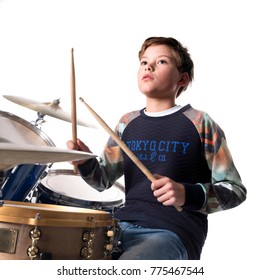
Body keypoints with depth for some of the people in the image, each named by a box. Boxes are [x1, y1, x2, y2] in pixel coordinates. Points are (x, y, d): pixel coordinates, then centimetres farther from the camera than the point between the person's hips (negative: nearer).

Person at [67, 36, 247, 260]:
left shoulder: (200, 123, -3)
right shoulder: (127, 123, 13)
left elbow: (236, 190, -1)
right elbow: (103, 180, 20)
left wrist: (187, 194, -19)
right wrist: (86, 161, -3)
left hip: (174, 233, -5)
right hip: (123, 224, 6)